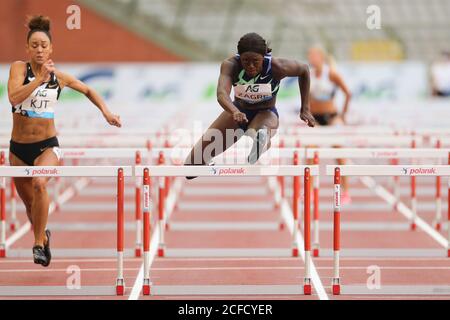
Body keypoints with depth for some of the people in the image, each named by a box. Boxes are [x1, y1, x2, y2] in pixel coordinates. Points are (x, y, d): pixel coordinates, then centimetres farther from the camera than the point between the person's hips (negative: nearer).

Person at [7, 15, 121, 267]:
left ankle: (39, 243, -20)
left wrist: (106, 112, 6)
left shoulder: (59, 76, -1)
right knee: (30, 203, 14)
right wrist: (40, 78, -30)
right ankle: (43, 237, 45)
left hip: (47, 145, -1)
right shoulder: (19, 68, -8)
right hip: (19, 147, 1)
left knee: (40, 183, -32)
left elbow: (88, 90, 18)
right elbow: (14, 97, -26)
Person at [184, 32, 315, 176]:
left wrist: (305, 109, -6)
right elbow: (222, 93, -46)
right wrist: (235, 112, -68)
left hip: (265, 113, -2)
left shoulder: (276, 67, -28)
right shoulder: (230, 65, -28)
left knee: (259, 135, -42)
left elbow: (304, 69, -8)